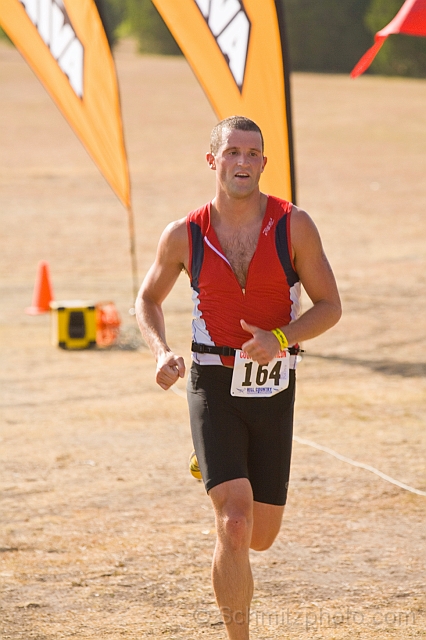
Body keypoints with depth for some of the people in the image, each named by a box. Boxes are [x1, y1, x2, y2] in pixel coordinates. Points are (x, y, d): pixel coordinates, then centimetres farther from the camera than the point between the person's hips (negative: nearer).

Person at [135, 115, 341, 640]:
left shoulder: (294, 226, -6)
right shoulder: (184, 236, -5)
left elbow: (329, 306, -2)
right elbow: (148, 300, 11)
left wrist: (279, 339, -21)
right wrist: (161, 352, -9)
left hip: (274, 390, 2)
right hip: (214, 389, -2)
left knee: (261, 536, 13)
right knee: (235, 526, -18)